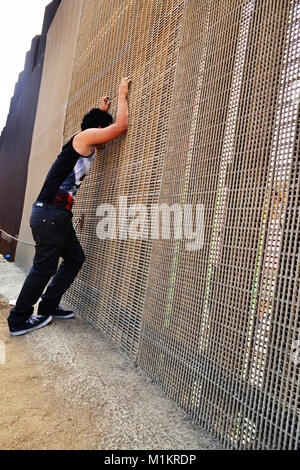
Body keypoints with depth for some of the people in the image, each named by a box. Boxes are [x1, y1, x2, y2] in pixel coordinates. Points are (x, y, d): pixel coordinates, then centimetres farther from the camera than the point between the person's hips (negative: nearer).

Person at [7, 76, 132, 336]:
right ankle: (19, 320, 9)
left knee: (75, 258, 13)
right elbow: (121, 126, -10)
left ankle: (48, 307, 22)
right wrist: (122, 95, 5)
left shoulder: (85, 145, 23)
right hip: (50, 213, -10)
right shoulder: (85, 136, -4)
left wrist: (103, 111, 44)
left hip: (58, 215, 10)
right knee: (44, 267, -4)